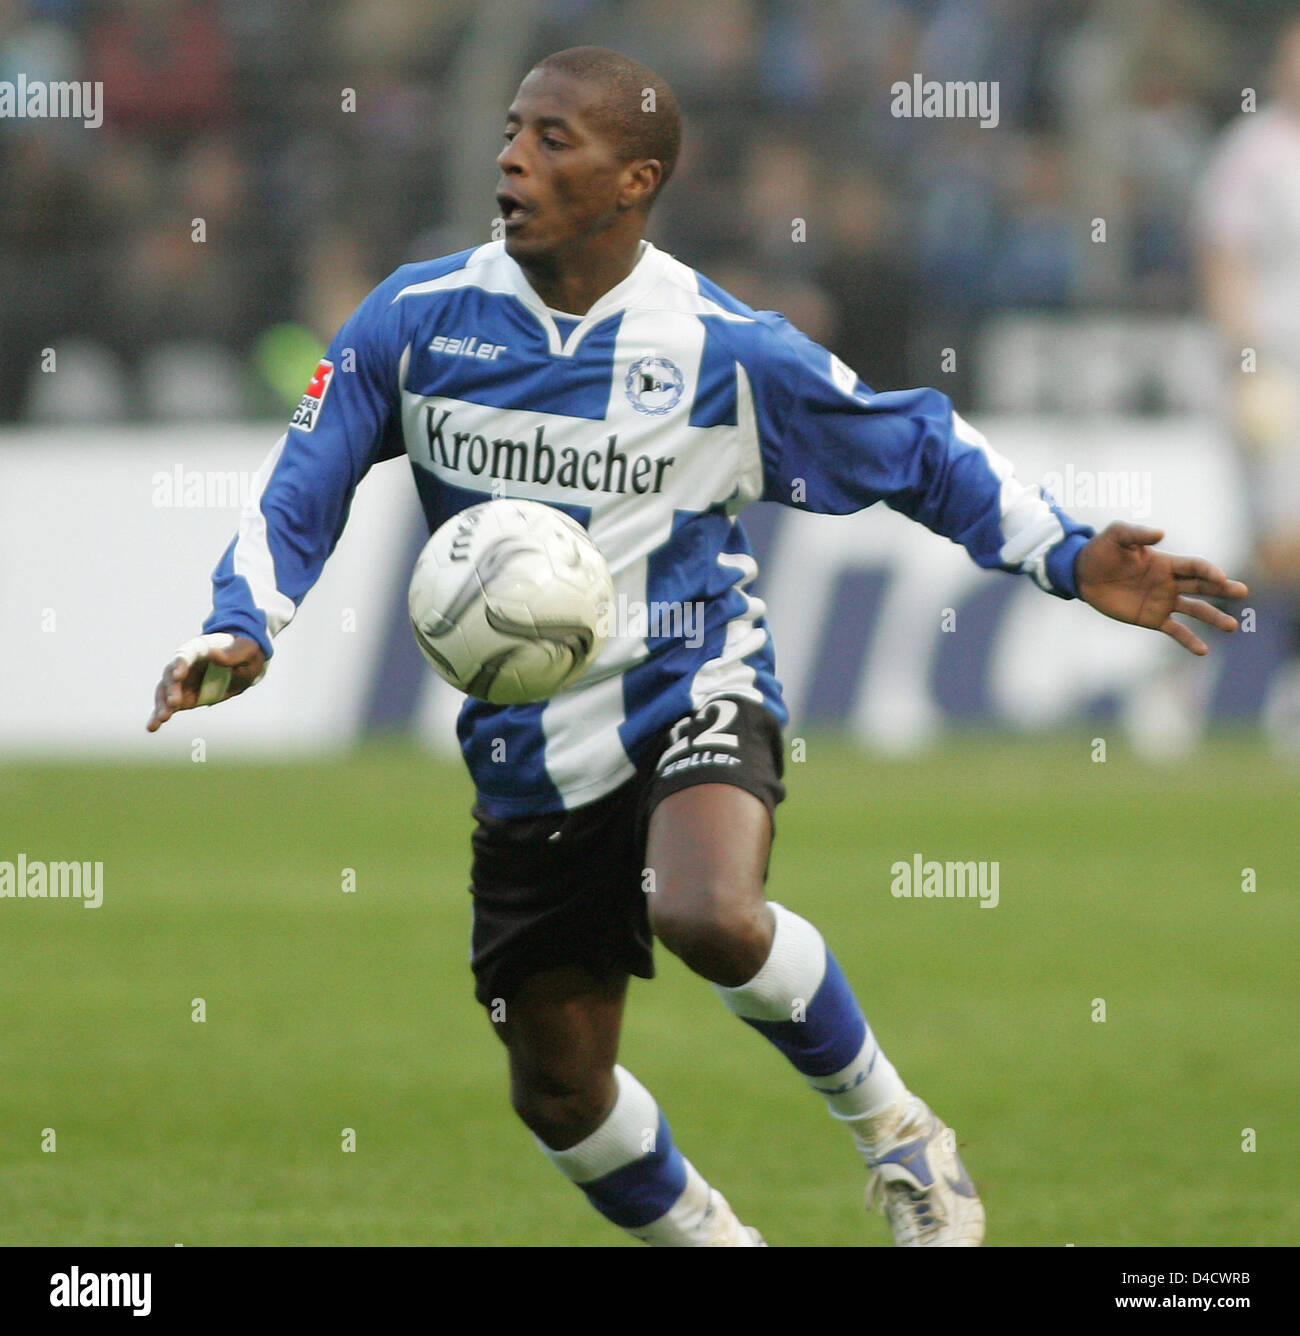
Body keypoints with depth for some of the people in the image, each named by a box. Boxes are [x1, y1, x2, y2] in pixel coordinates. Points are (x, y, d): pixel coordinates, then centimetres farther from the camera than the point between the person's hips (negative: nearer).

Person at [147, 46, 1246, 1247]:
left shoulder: (726, 350, -9)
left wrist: (1072, 562, -5)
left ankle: (890, 1127, -8)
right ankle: (712, 1244, 37)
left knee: (710, 918, -35)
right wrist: (241, 632, -17)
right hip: (530, 765, 4)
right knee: (558, 1092, 8)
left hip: (689, 697, -4)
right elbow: (298, 496, 1)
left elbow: (919, 451, 3)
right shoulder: (417, 322, -4)